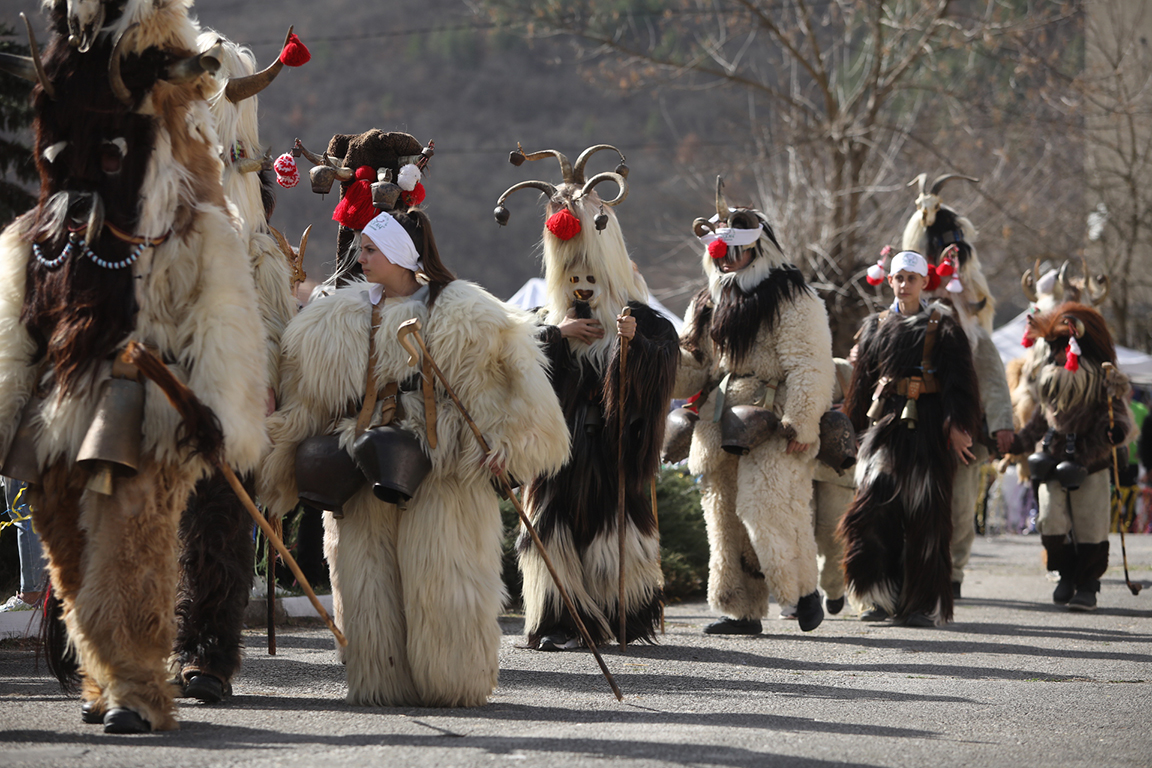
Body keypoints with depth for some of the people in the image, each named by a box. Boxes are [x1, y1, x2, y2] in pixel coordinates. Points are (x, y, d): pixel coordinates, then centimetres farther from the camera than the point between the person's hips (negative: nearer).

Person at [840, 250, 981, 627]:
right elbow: (862, 384, 20)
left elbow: (959, 380, -2)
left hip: (927, 427, -3)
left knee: (924, 515, -2)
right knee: (873, 507, -9)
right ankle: (883, 597, 1)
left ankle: (923, 605, 5)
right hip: (886, 424, 3)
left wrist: (958, 427, -12)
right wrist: (853, 428, 18)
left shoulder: (941, 324, 4)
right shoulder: (877, 326, 15)